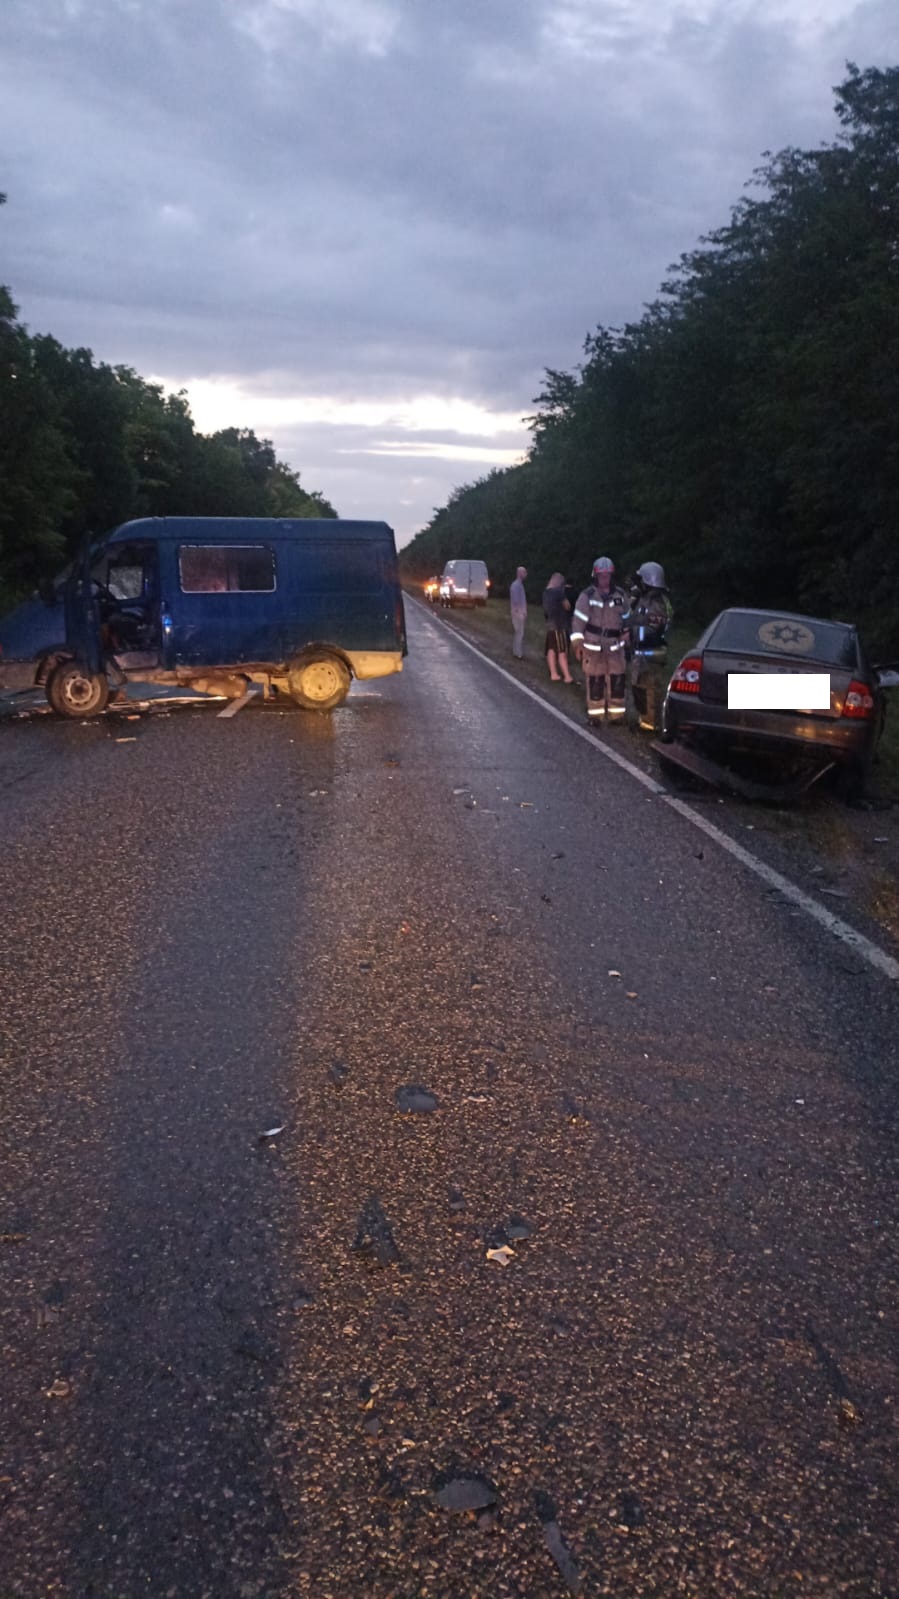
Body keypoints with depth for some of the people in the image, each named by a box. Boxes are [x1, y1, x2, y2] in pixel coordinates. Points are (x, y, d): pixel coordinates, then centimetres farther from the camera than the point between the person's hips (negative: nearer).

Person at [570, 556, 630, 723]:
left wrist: (628, 639, 11)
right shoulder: (587, 596, -8)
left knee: (618, 680, 1)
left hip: (615, 646, 3)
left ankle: (617, 713, 12)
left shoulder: (620, 595, 2)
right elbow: (579, 620, -8)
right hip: (593, 646, -2)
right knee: (594, 681, 3)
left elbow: (626, 619, 13)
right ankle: (595, 713, 14)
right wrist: (577, 643, -12)